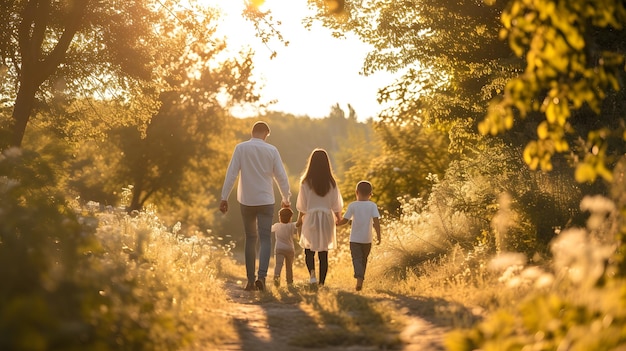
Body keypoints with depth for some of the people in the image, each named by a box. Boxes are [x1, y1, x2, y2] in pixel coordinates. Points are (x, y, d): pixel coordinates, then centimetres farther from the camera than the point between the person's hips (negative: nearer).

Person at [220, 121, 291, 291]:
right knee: (265, 238, 1)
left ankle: (250, 280, 11)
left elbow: (231, 174, -6)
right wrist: (286, 198, 15)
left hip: (246, 200, 1)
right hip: (266, 200, -1)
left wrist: (224, 197, -2)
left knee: (250, 238, 12)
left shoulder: (240, 148, -3)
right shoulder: (271, 150, -1)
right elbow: (281, 176, 2)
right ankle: (262, 275, -19)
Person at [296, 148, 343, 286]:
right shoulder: (331, 183, -3)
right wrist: (339, 218, 20)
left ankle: (312, 273, -14)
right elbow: (336, 205, 3)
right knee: (323, 252, 7)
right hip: (327, 218, 1)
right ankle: (321, 281, 8)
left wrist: (299, 219, 13)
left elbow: (302, 205, -2)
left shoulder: (306, 182, -7)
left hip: (310, 218, -1)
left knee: (308, 249, 11)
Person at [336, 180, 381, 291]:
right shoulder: (372, 205, -3)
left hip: (355, 239, -2)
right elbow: (376, 221, -12)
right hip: (367, 239, 2)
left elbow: (345, 220, -5)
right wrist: (378, 236, -9)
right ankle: (361, 279, 26)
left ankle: (359, 279, -26)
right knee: (363, 260, 18)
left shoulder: (352, 205, -5)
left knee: (357, 259, -4)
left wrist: (337, 223, 16)